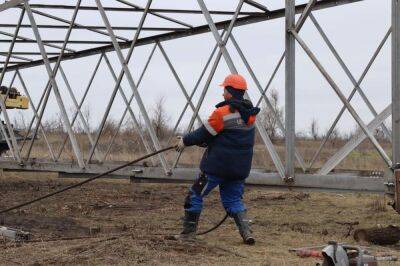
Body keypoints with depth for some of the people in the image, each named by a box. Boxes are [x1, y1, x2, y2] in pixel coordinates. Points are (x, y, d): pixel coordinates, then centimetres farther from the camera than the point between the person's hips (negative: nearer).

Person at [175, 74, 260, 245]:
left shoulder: (222, 113, -17)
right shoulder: (250, 114, 6)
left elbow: (204, 133, -9)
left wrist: (185, 141, 8)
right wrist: (202, 141, 19)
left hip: (217, 165, -6)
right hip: (240, 167, 6)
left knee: (195, 196, 8)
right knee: (233, 199, 17)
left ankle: (188, 233, 15)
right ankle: (246, 232, 0)